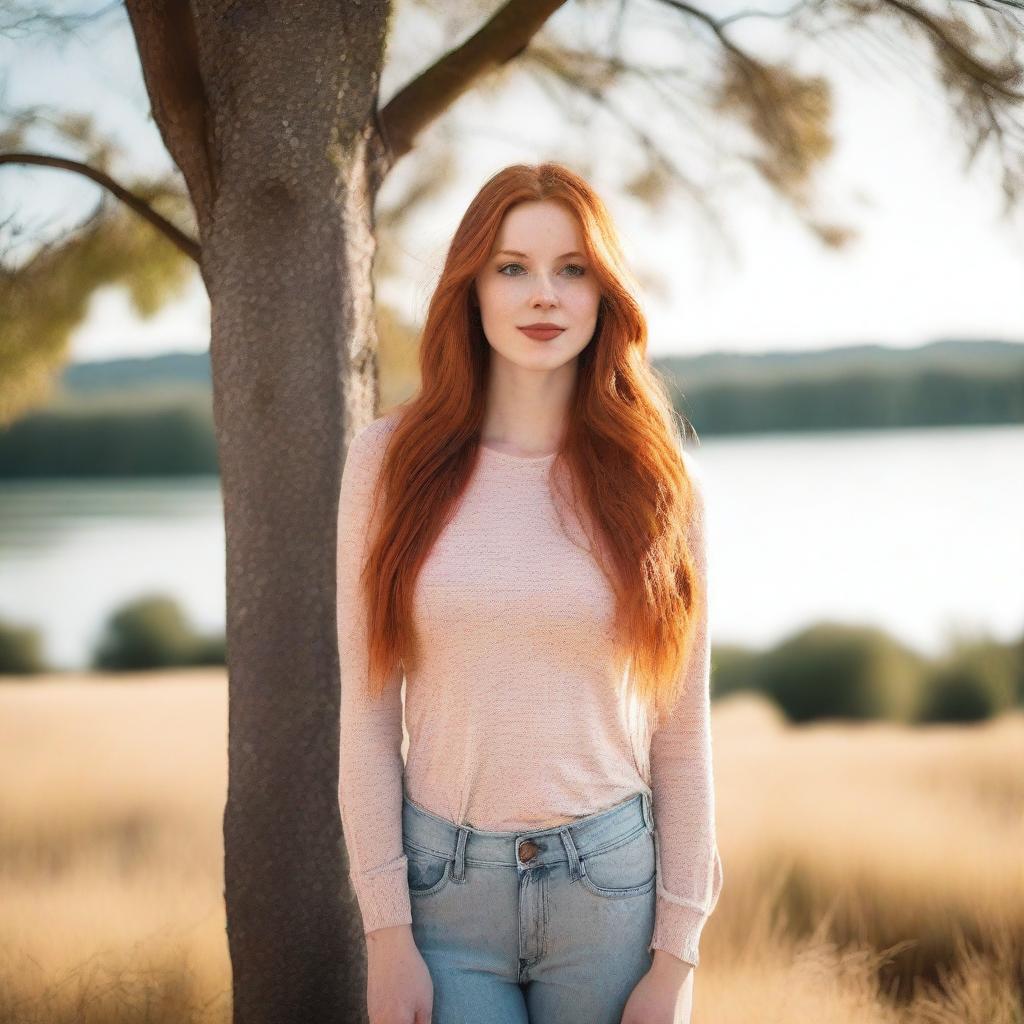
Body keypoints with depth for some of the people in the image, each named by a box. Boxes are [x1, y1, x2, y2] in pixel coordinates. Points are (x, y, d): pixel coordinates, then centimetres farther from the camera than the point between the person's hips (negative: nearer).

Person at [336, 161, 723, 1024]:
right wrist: (386, 929, -6)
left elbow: (680, 732, 1)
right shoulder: (393, 461, -1)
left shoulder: (657, 482, 0)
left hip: (609, 887, 1)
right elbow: (367, 713, -1)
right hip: (443, 885, 0)